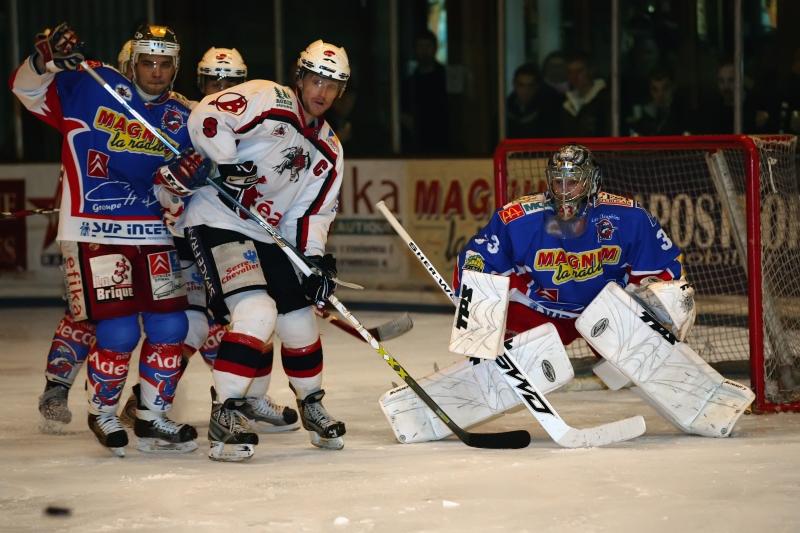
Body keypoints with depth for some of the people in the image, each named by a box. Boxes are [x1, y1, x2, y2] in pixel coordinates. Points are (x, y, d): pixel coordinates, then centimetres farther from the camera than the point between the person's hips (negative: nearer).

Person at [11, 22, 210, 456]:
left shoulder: (181, 118, 9)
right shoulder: (90, 87, -3)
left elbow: (190, 168, 4)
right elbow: (27, 88, -6)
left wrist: (187, 171, -20)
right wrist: (46, 59, -26)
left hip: (153, 235, 5)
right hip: (95, 234, -5)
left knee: (169, 327, 3)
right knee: (118, 333, -8)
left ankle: (152, 418, 20)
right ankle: (102, 412, 18)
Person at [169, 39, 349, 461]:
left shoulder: (328, 152, 11)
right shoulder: (268, 100, -10)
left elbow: (312, 212, 10)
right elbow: (206, 117, -21)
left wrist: (316, 259, -4)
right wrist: (230, 165, -28)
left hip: (267, 236, 8)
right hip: (217, 220, -8)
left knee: (300, 321, 12)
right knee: (257, 312, -24)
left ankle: (311, 404, 36)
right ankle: (225, 415, -20)